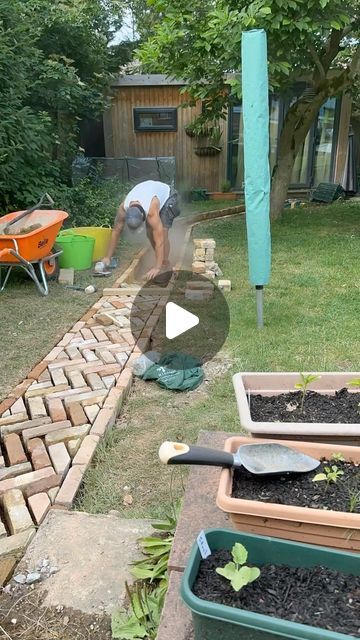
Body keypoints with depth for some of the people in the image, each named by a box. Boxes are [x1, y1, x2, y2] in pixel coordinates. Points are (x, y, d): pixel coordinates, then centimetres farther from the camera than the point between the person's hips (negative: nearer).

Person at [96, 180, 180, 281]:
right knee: (150, 233, -4)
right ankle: (161, 263, 12)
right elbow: (116, 231, -19)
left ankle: (165, 265, -9)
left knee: (162, 233, -22)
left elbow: (159, 241, -46)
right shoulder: (123, 208, -31)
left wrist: (157, 268, -49)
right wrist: (108, 257, -16)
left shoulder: (151, 212, -46)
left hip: (167, 196, -5)